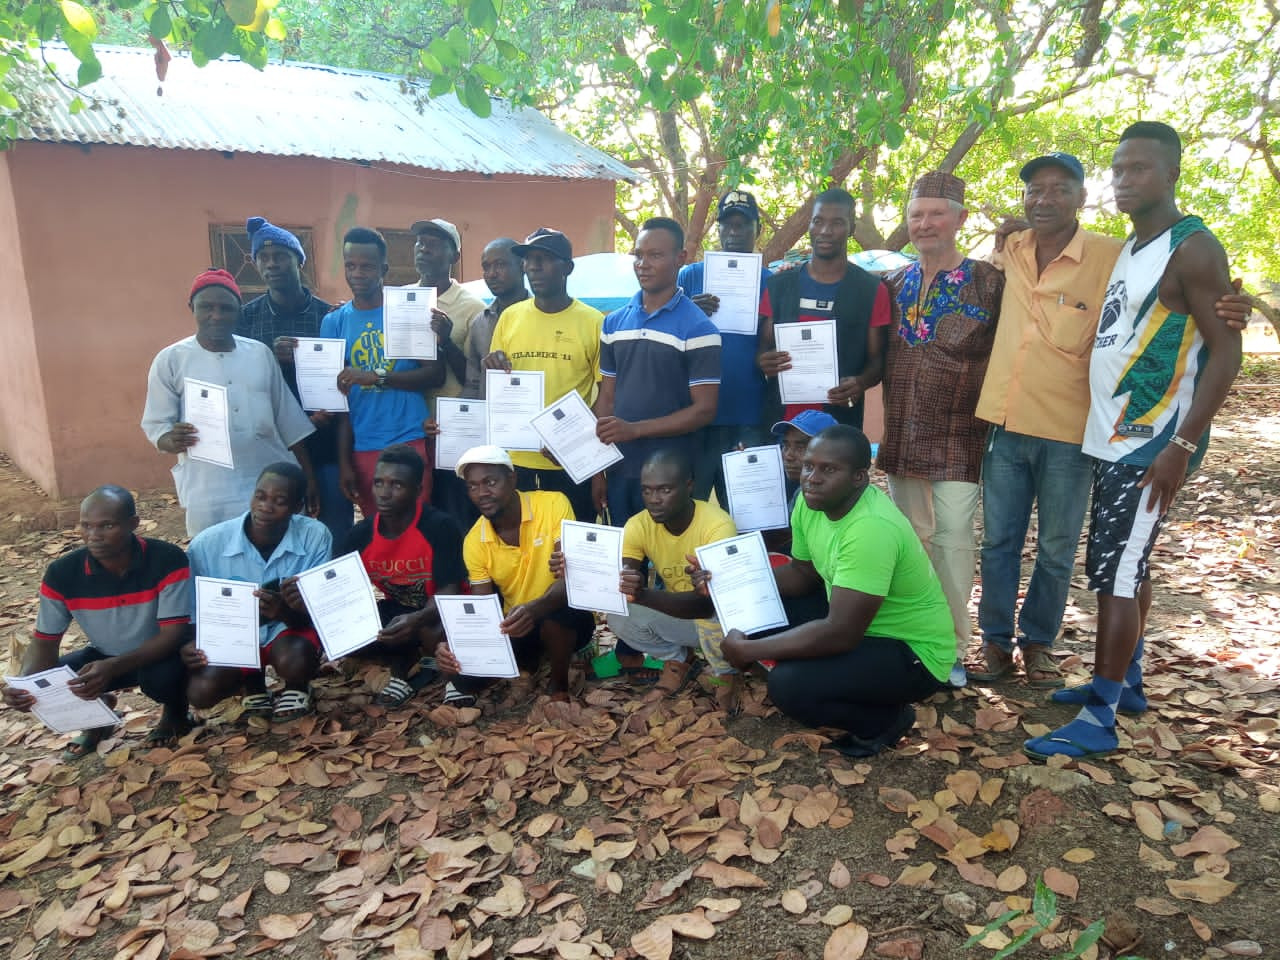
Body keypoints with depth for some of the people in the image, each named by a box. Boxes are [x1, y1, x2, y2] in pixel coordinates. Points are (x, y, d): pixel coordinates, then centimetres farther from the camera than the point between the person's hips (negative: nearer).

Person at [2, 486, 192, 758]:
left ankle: (175, 714, 2)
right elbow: (44, 643, -8)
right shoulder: (62, 573, -16)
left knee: (162, 677, -37)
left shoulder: (168, 561, -27)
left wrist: (113, 668, -43)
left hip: (161, 656, -4)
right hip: (105, 657, 4)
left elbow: (173, 635, -28)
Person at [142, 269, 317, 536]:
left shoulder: (260, 353, 8)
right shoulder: (170, 360, 1)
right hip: (211, 497, -2)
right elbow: (156, 425, 0)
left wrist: (308, 477, 9)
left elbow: (288, 420, 10)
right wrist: (172, 440, -24)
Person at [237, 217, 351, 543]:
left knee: (337, 527, 2)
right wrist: (270, 358, -17)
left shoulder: (328, 314, 3)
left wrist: (330, 411, -13)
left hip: (325, 442, 0)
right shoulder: (245, 317, 5)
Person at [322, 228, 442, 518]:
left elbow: (435, 373, -5)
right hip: (363, 448, 2)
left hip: (412, 441, -2)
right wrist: (344, 460, 4)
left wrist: (376, 376, -18)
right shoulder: (334, 322, 8)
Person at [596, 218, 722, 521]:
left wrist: (635, 429, -18)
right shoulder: (614, 323, 8)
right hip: (618, 469, 5)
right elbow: (606, 398, 11)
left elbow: (704, 410, -11)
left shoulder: (698, 328, -8)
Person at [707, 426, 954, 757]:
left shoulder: (872, 529, -33)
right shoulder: (811, 501, -6)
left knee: (788, 685, -26)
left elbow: (840, 634, -33)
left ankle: (887, 720, 2)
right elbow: (802, 574, 10)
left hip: (912, 654, -9)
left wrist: (747, 650, -25)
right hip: (861, 629, 9)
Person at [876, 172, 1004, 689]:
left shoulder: (988, 282, -4)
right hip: (901, 434, 5)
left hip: (958, 434, -5)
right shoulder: (894, 284, 10)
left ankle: (953, 648, 8)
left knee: (953, 538, -5)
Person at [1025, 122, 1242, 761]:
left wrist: (1182, 445, -23)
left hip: (1153, 442, -9)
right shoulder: (1128, 250, 14)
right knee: (1127, 565, 16)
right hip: (1112, 437, 9)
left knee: (1115, 571, -8)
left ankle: (1100, 719, -1)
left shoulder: (1192, 248, -11)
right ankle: (1125, 682, 29)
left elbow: (1226, 351, -16)